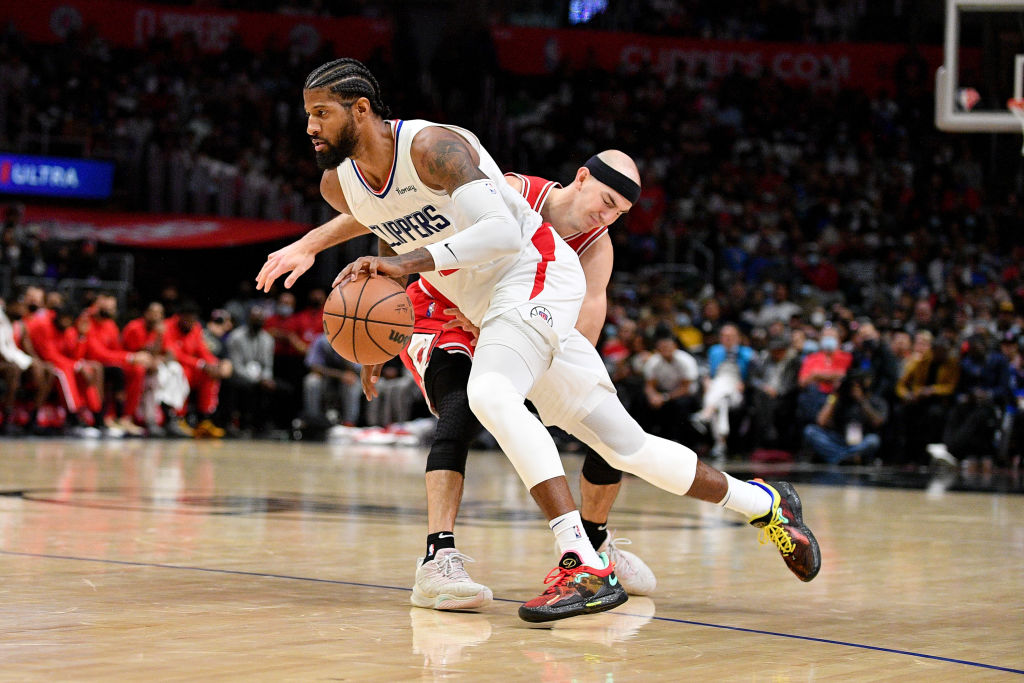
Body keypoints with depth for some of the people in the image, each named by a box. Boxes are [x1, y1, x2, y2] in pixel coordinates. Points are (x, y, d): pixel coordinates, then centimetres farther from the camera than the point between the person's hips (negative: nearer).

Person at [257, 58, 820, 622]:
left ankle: (584, 566, -37)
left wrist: (409, 262, -41)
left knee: (490, 392, -34)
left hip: (537, 275, -8)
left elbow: (503, 231, -34)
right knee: (624, 446, 11)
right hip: (488, 307, 8)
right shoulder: (338, 183, 1)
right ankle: (763, 503, 29)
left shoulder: (432, 147, -23)